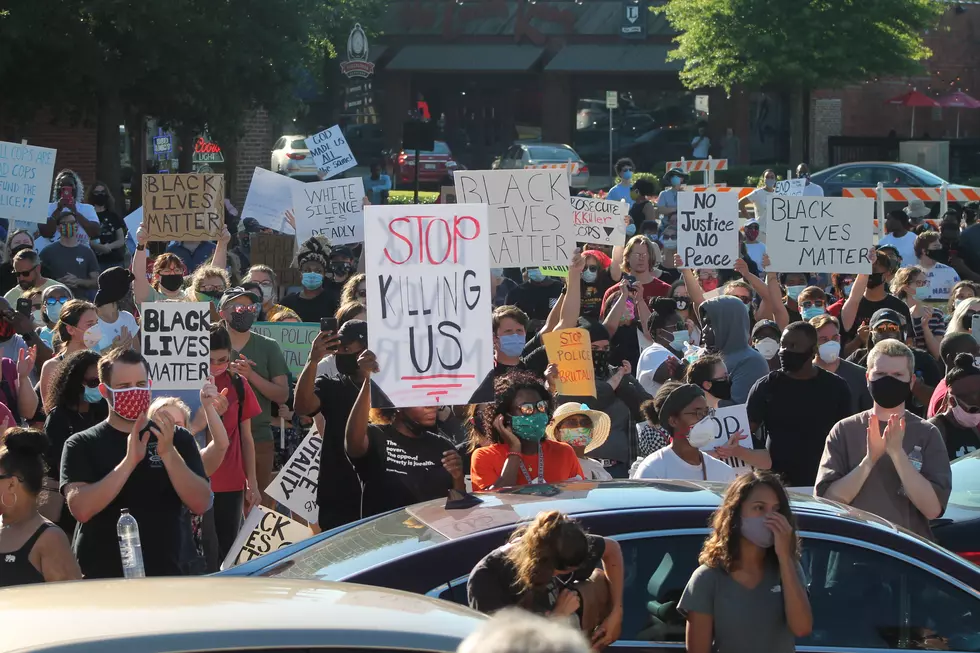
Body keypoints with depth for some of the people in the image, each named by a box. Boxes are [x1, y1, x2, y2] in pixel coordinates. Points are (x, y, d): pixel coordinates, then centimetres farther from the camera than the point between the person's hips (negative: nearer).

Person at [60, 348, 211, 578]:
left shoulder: (177, 439, 7)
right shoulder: (82, 445, 0)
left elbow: (200, 504, -5)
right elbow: (81, 509, -15)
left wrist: (168, 453, -18)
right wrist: (129, 461, -23)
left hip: (164, 578, 2)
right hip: (100, 579, -2)